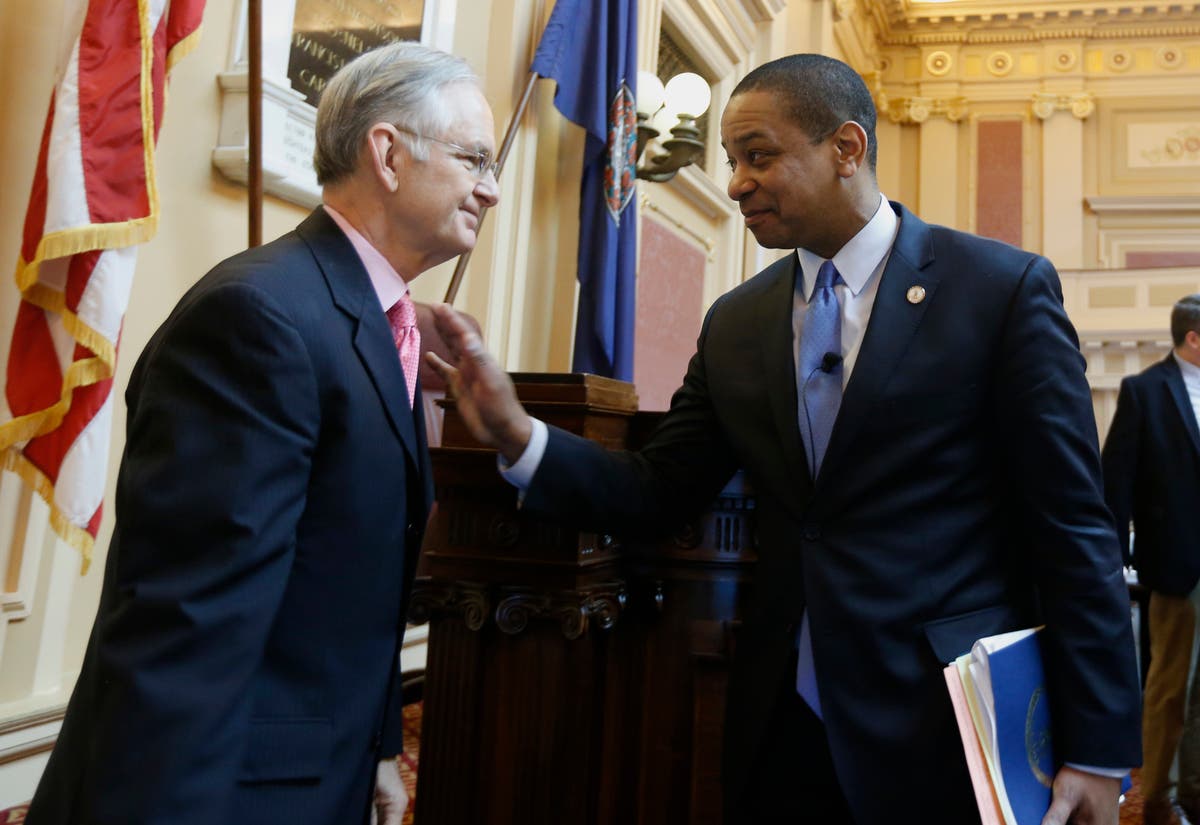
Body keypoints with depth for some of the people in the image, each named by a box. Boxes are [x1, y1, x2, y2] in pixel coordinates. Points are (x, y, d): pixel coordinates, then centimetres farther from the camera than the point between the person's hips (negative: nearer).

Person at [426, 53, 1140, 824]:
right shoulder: (735, 323, 6)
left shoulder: (1003, 287, -6)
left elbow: (1074, 530, -7)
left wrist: (1098, 751, -7)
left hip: (947, 731, -3)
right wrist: (519, 434, -12)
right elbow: (659, 490, 4)